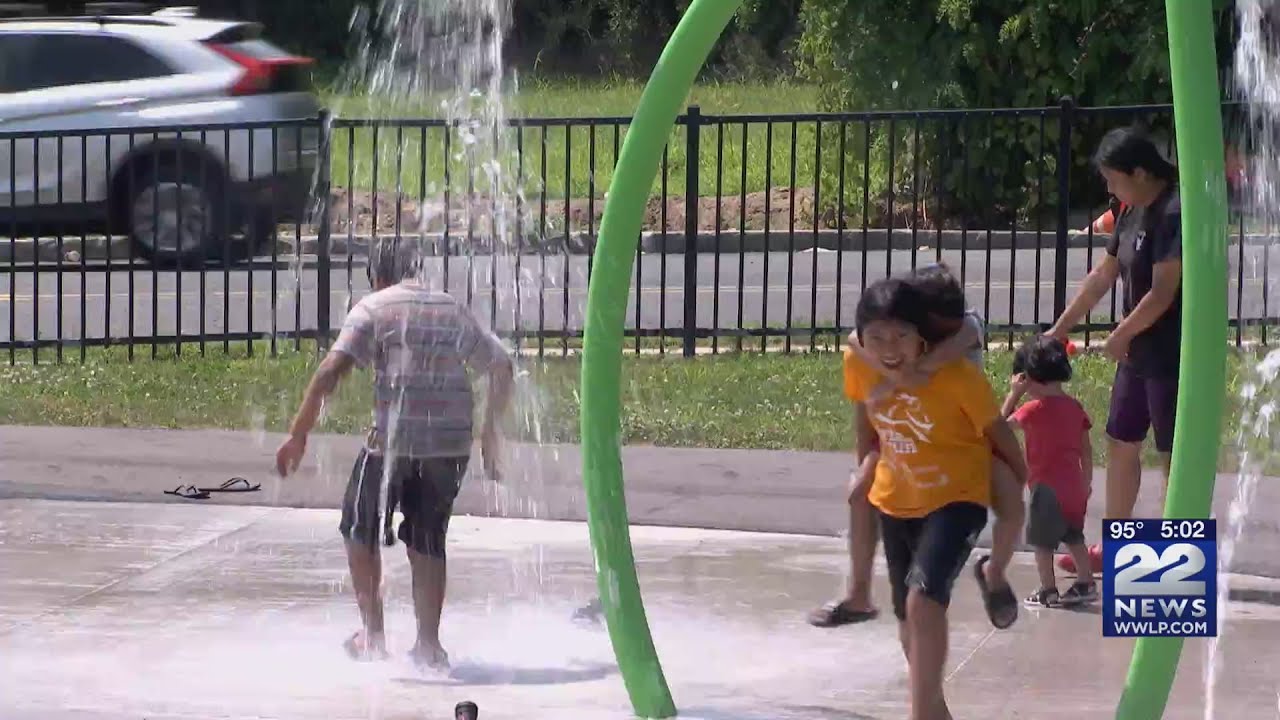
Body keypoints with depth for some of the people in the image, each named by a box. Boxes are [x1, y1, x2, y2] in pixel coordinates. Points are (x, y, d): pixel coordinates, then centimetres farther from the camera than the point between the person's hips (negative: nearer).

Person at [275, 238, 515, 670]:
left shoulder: (373, 308, 1)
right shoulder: (452, 310, 17)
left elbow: (332, 370, -12)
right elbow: (502, 366, 17)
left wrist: (299, 435, -11)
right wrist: (490, 432, 25)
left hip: (394, 437, -4)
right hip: (451, 443, 4)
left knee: (361, 531, 14)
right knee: (427, 542, 15)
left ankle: (372, 635, 12)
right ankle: (429, 645, 12)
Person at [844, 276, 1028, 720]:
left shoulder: (957, 375, -28)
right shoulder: (857, 365, -15)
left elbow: (997, 432, -12)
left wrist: (1020, 485, 2)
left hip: (957, 499, -6)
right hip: (895, 501, 6)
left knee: (924, 598, -26)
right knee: (908, 618, 17)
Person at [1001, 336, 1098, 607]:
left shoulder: (1035, 409, -15)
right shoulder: (1074, 407, 6)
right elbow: (1086, 449, 10)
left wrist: (1013, 393, 0)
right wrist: (1086, 483, 19)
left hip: (1047, 486, -7)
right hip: (1074, 487, 7)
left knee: (1042, 541, 3)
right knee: (1074, 537, 19)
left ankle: (1048, 591, 4)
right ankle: (1086, 584, 21)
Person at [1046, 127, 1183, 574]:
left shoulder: (1174, 215, -20)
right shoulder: (1133, 214, 9)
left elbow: (1162, 294, -22)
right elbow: (1103, 277, 16)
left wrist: (1120, 336, -9)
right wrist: (1060, 329, 17)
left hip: (1171, 356, -10)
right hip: (1139, 353, 10)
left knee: (1175, 455, -1)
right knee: (1120, 444, 16)